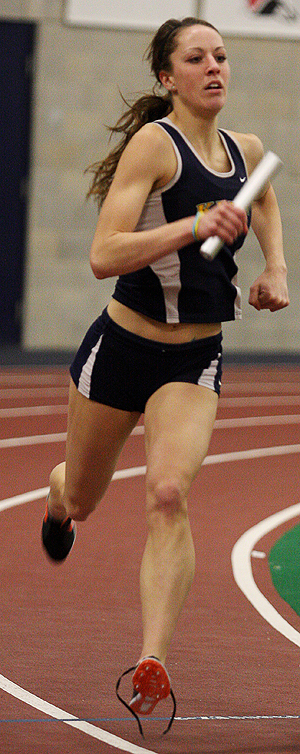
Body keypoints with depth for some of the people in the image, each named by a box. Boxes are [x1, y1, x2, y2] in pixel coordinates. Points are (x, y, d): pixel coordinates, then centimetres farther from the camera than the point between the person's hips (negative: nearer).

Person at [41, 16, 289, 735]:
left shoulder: (247, 151, 3)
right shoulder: (154, 144, -16)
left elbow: (265, 202, 30)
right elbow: (103, 256, -26)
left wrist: (276, 268, 14)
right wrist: (194, 225, -35)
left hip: (196, 358, 3)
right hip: (122, 346, -2)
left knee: (169, 495, -21)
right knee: (80, 500, 18)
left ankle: (152, 662, -26)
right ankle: (57, 497, 57)